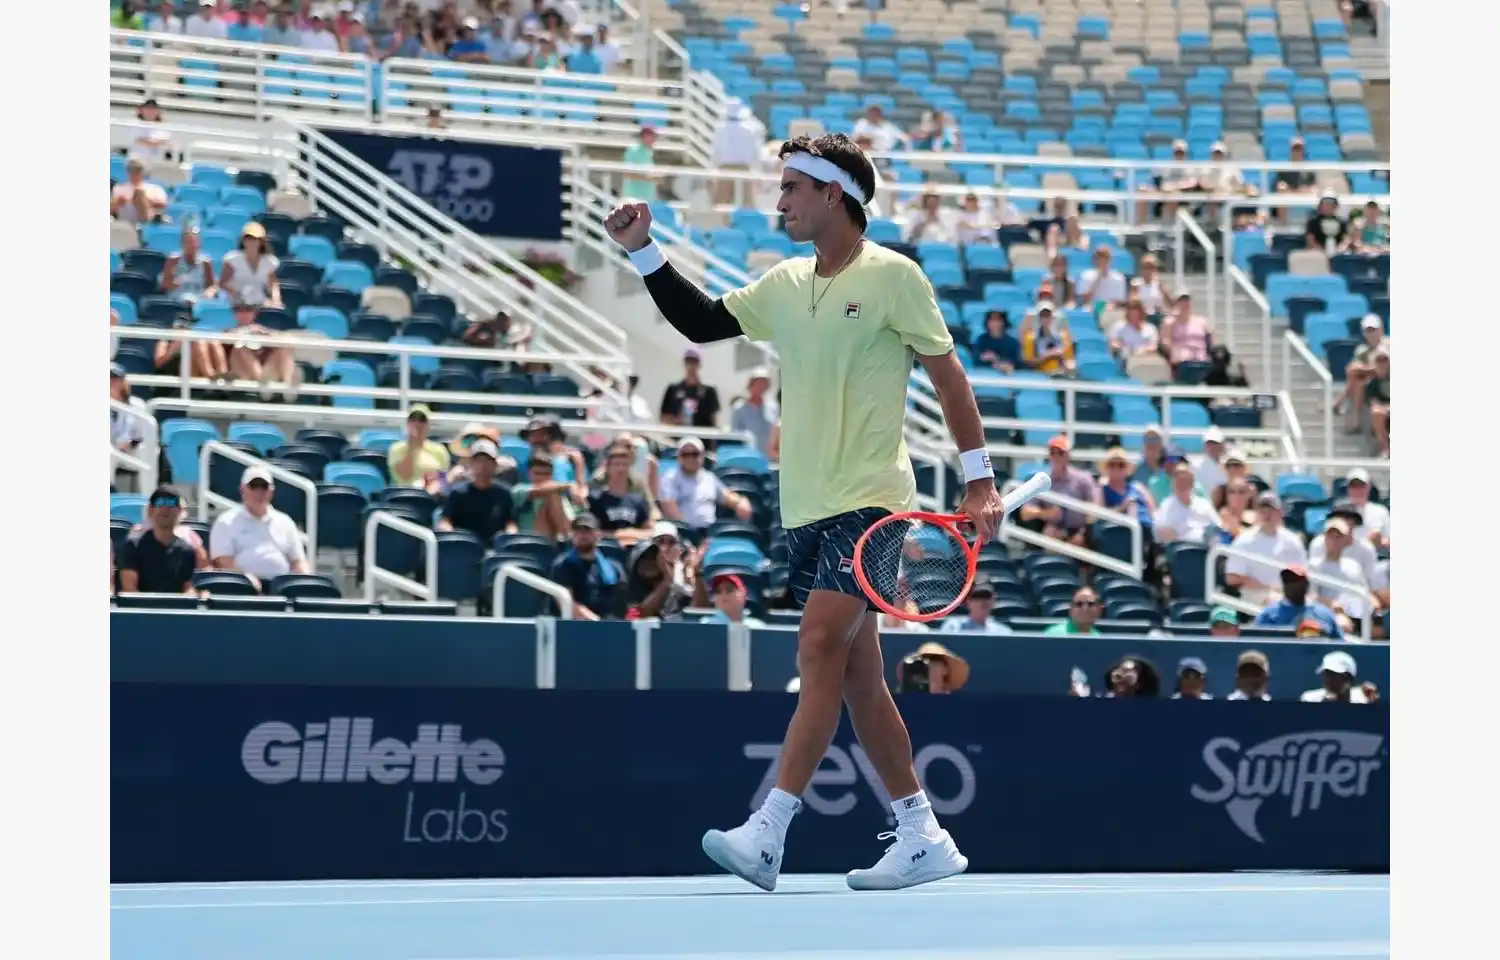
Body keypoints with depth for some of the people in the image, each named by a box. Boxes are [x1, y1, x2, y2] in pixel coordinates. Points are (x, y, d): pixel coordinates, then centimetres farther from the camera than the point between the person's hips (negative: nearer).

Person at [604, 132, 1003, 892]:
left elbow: (947, 377, -4)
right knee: (857, 675, 8)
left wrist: (978, 479, -7)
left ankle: (766, 834, -27)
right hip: (807, 507, 8)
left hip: (868, 502, -8)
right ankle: (923, 839, 15)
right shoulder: (784, 285, 12)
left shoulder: (892, 276, -6)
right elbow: (704, 323, 22)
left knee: (821, 649, -19)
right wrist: (643, 252, 12)